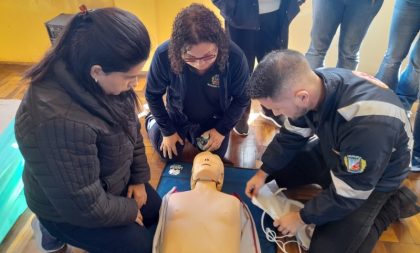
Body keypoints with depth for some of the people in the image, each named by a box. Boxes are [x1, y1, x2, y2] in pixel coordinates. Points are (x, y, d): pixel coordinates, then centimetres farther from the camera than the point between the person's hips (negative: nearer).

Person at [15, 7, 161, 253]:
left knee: (159, 213, 16)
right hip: (70, 209, -7)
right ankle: (57, 231, 16)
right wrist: (129, 211, -14)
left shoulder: (107, 81, -17)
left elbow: (131, 130, 1)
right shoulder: (58, 121, -42)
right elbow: (85, 206, -31)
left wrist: (139, 178, 1)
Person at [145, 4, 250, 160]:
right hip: (179, 117, 0)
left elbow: (242, 99, -15)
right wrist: (167, 130, -8)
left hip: (216, 120, 1)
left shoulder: (234, 57, -34)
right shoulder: (164, 55, -35)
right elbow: (153, 94, -14)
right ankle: (152, 122, 43)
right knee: (169, 155, 15)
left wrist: (222, 129, -13)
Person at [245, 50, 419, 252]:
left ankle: (392, 204, 9)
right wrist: (263, 172, -2)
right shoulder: (311, 83, -22)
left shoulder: (368, 123, -43)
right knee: (275, 169, 1)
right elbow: (290, 137, -3)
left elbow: (348, 192, -28)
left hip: (375, 178, -6)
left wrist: (302, 218, -15)